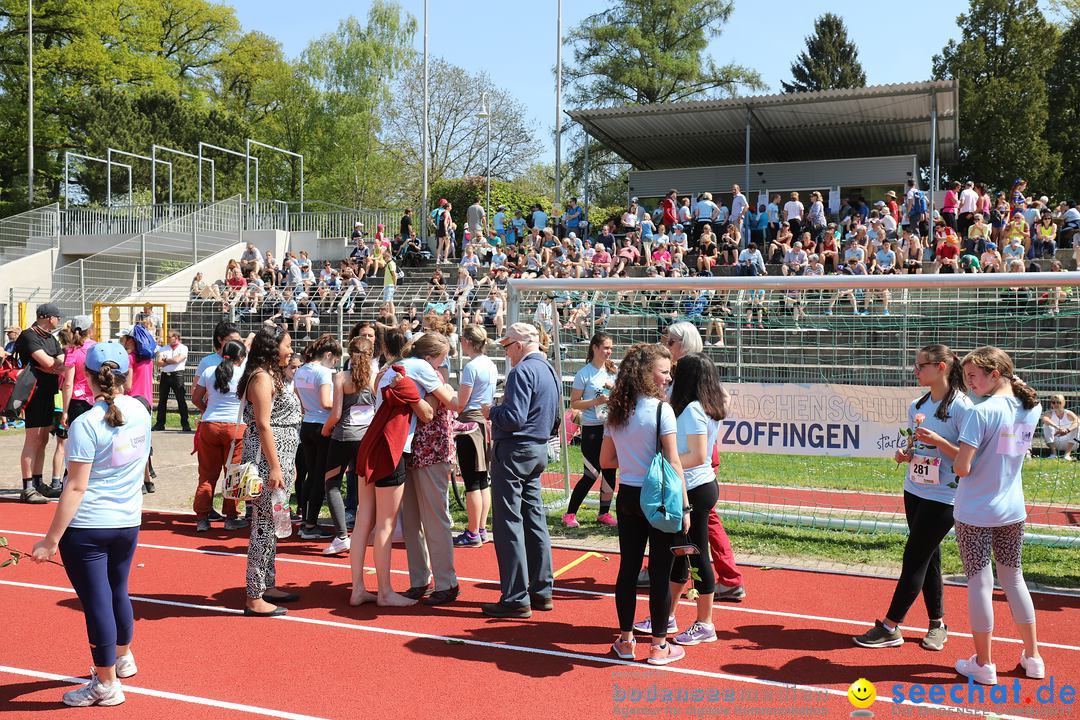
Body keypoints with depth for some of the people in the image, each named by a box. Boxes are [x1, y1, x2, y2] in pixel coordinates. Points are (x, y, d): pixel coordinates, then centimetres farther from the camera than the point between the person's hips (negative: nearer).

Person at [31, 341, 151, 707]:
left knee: (97, 602, 6)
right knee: (119, 593, 23)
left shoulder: (86, 424, -19)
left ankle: (107, 684, 18)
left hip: (86, 527, -6)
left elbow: (76, 488, -19)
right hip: (128, 522, 6)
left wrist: (51, 539, -13)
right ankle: (123, 659, 43)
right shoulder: (140, 411, -2)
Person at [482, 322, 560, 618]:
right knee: (534, 519, 14)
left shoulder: (522, 371, -16)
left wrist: (492, 411, -5)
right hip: (539, 450, 9)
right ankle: (541, 590, 21)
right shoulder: (549, 371, 13)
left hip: (514, 450, -9)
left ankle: (516, 599, -1)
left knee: (509, 523, -4)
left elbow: (513, 418, -25)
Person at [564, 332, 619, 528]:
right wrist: (596, 401, -20)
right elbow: (574, 403, -8)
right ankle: (570, 514, 7)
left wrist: (615, 389, -2)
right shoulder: (584, 374, -8)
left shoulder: (611, 371, 9)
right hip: (592, 429, -6)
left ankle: (604, 513, 18)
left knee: (609, 471, 7)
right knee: (591, 474, -4)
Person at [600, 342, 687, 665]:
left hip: (627, 496, 6)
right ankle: (658, 645, 14)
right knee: (659, 572, 4)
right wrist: (684, 508, -11)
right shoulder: (661, 409, -15)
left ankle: (625, 640, 22)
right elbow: (673, 463, -15)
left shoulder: (616, 412, 5)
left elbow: (605, 460, 10)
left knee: (628, 567, 13)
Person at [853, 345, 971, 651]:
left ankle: (890, 628, 6)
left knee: (914, 559, -3)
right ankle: (937, 623, 26)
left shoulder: (962, 407, -15)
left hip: (943, 498, -7)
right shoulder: (917, 406, 8)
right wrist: (904, 453, 0)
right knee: (928, 559, 14)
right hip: (914, 491, 7)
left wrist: (937, 441, -26)